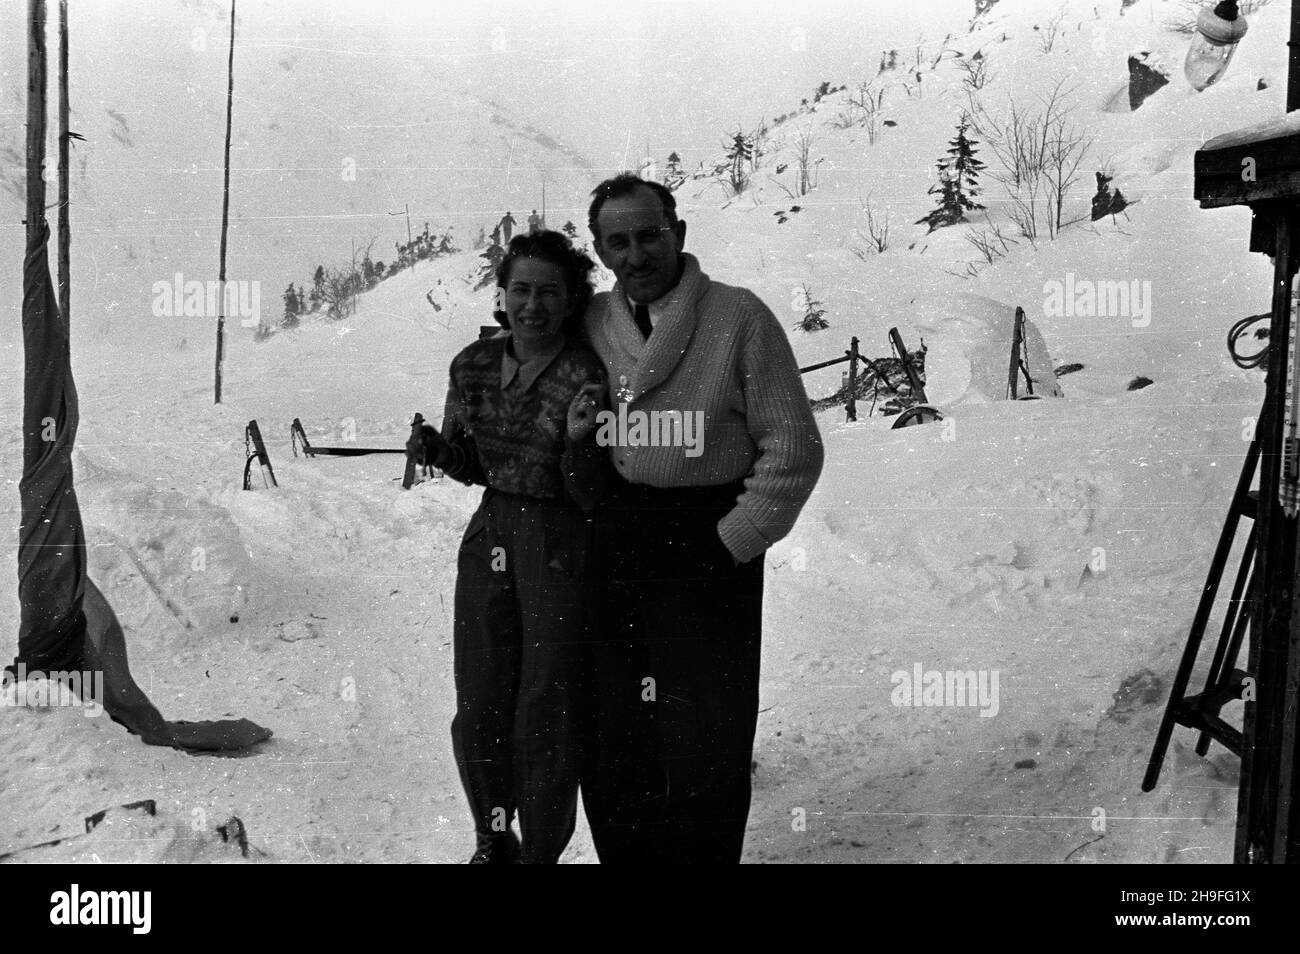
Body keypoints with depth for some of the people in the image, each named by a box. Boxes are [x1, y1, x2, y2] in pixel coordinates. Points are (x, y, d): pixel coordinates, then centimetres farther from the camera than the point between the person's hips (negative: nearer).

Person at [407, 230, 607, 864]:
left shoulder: (587, 378, -13)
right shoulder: (473, 365, 1)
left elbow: (589, 499, -11)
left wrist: (578, 439, -28)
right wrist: (435, 448, -7)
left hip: (562, 552, -4)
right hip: (488, 540, 5)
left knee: (544, 714, 1)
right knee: (479, 709, 10)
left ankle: (541, 852, 21)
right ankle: (493, 840, 32)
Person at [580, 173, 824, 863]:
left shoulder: (739, 317, -6)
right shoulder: (590, 323, 7)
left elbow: (793, 447, -7)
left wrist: (734, 543, -10)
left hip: (711, 547, -4)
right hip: (611, 548, 4)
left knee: (706, 744, 3)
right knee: (609, 738, 11)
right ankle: (625, 854, 29)